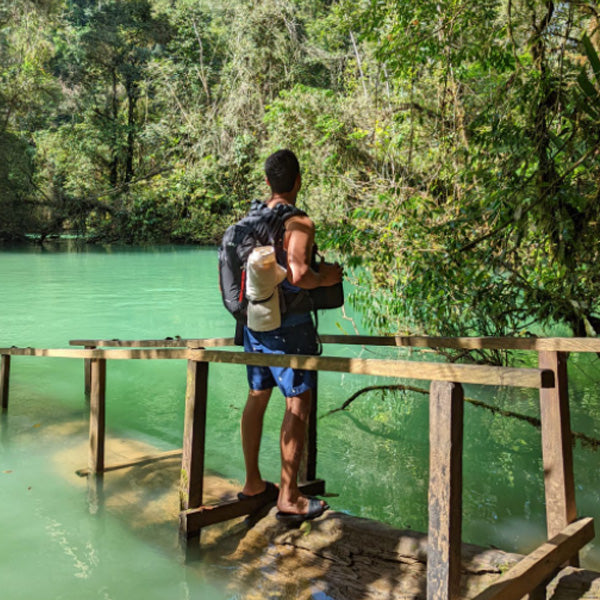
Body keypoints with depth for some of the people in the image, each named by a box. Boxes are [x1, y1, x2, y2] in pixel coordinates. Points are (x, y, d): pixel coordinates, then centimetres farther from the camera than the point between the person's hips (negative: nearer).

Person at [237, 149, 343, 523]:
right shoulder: (299, 223, -16)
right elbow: (298, 275, -29)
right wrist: (324, 278, -11)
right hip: (288, 325, -8)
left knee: (257, 397, 17)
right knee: (298, 404, 0)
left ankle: (253, 482, 30)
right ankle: (289, 498, 4)